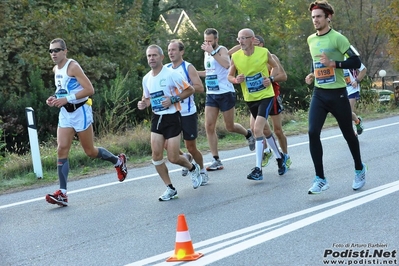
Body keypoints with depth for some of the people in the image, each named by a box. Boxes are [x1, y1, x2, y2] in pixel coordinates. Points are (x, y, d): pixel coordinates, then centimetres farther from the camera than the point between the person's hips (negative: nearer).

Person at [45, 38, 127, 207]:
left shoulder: (73, 66, -16)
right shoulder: (55, 69, 9)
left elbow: (90, 89, -22)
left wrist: (67, 99, -27)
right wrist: (55, 98, 4)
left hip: (80, 111, -7)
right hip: (65, 113, 7)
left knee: (90, 151, 4)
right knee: (62, 150, -7)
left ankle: (118, 161, 32)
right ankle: (62, 194, -9)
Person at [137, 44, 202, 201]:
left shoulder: (171, 74, -12)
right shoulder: (146, 78, 6)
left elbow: (190, 90, -8)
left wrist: (173, 100, -18)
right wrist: (143, 104, -2)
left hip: (172, 118, -6)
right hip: (157, 118, 6)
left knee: (173, 158, -5)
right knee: (156, 155, -3)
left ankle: (193, 168, 27)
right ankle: (170, 189, 10)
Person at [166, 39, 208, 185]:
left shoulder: (188, 67, -7)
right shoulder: (166, 69, 7)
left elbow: (200, 88, -15)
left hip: (188, 113, -4)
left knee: (191, 147, 2)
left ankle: (202, 171, 25)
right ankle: (185, 158, 25)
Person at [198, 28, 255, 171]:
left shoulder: (222, 50, -11)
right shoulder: (206, 53, 11)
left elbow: (227, 64, -33)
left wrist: (212, 51, -33)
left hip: (226, 93, -6)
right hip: (211, 94, 6)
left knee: (230, 127, 5)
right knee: (209, 127, -5)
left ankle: (248, 134, 38)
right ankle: (216, 160, 0)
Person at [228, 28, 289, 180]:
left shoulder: (264, 52, -11)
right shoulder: (235, 57, -8)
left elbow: (275, 66, 8)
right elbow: (230, 76, 4)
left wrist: (271, 78, -8)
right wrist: (236, 80, -17)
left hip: (266, 96, -4)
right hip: (250, 99, 4)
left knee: (257, 129, -18)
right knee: (265, 129, 18)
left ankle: (258, 169, -15)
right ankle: (280, 157, 40)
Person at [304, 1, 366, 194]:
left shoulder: (337, 38, -12)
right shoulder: (311, 40, 8)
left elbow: (356, 62, -16)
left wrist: (333, 63, -26)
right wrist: (313, 74, 9)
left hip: (337, 94, -5)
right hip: (319, 94, 5)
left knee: (348, 134, 10)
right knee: (313, 132, -13)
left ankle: (359, 169, 35)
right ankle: (320, 179, -8)